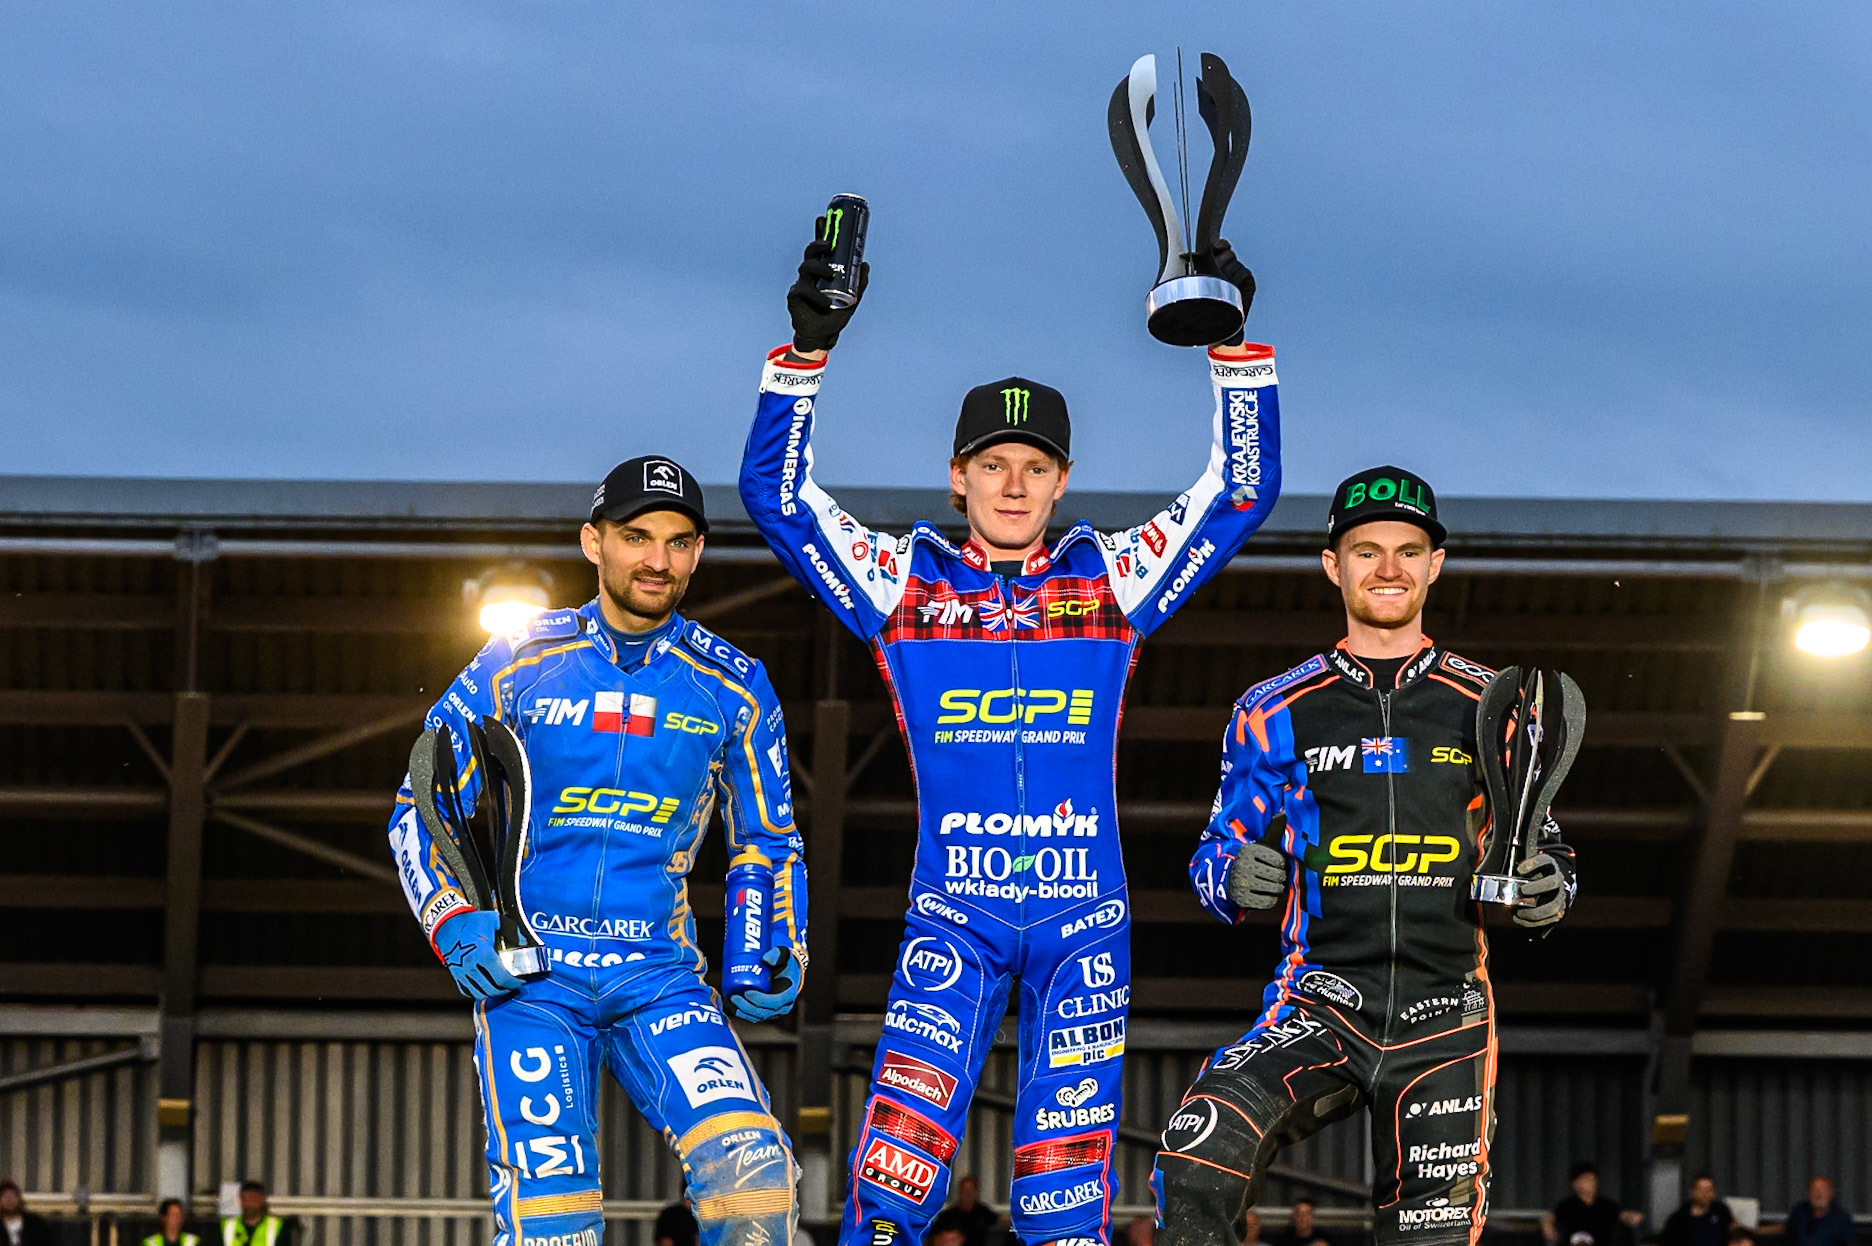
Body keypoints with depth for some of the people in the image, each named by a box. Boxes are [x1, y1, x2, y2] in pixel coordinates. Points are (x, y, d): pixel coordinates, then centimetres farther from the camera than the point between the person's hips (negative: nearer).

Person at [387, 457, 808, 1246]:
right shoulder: (516, 664, 2)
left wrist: (777, 956, 1)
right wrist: (459, 928, -9)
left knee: (750, 1166, -25)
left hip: (659, 976, 1)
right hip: (527, 974, -1)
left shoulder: (733, 689, 6)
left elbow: (770, 841, 18)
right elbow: (418, 814, 8)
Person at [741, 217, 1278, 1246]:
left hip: (1084, 920, 1)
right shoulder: (904, 582, 8)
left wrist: (1234, 348, 0)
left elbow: (1242, 490, 9)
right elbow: (775, 492, 3)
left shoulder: (1111, 580, 9)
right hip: (953, 918, -1)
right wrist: (806, 351, -6)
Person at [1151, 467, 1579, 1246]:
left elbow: (1540, 847, 18)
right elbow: (1217, 855, 14)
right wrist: (1236, 877, -10)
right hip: (1318, 1000, -1)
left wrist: (1545, 892, -6)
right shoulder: (1276, 713, 9)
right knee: (1199, 1155, -28)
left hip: (1444, 1015, 1)